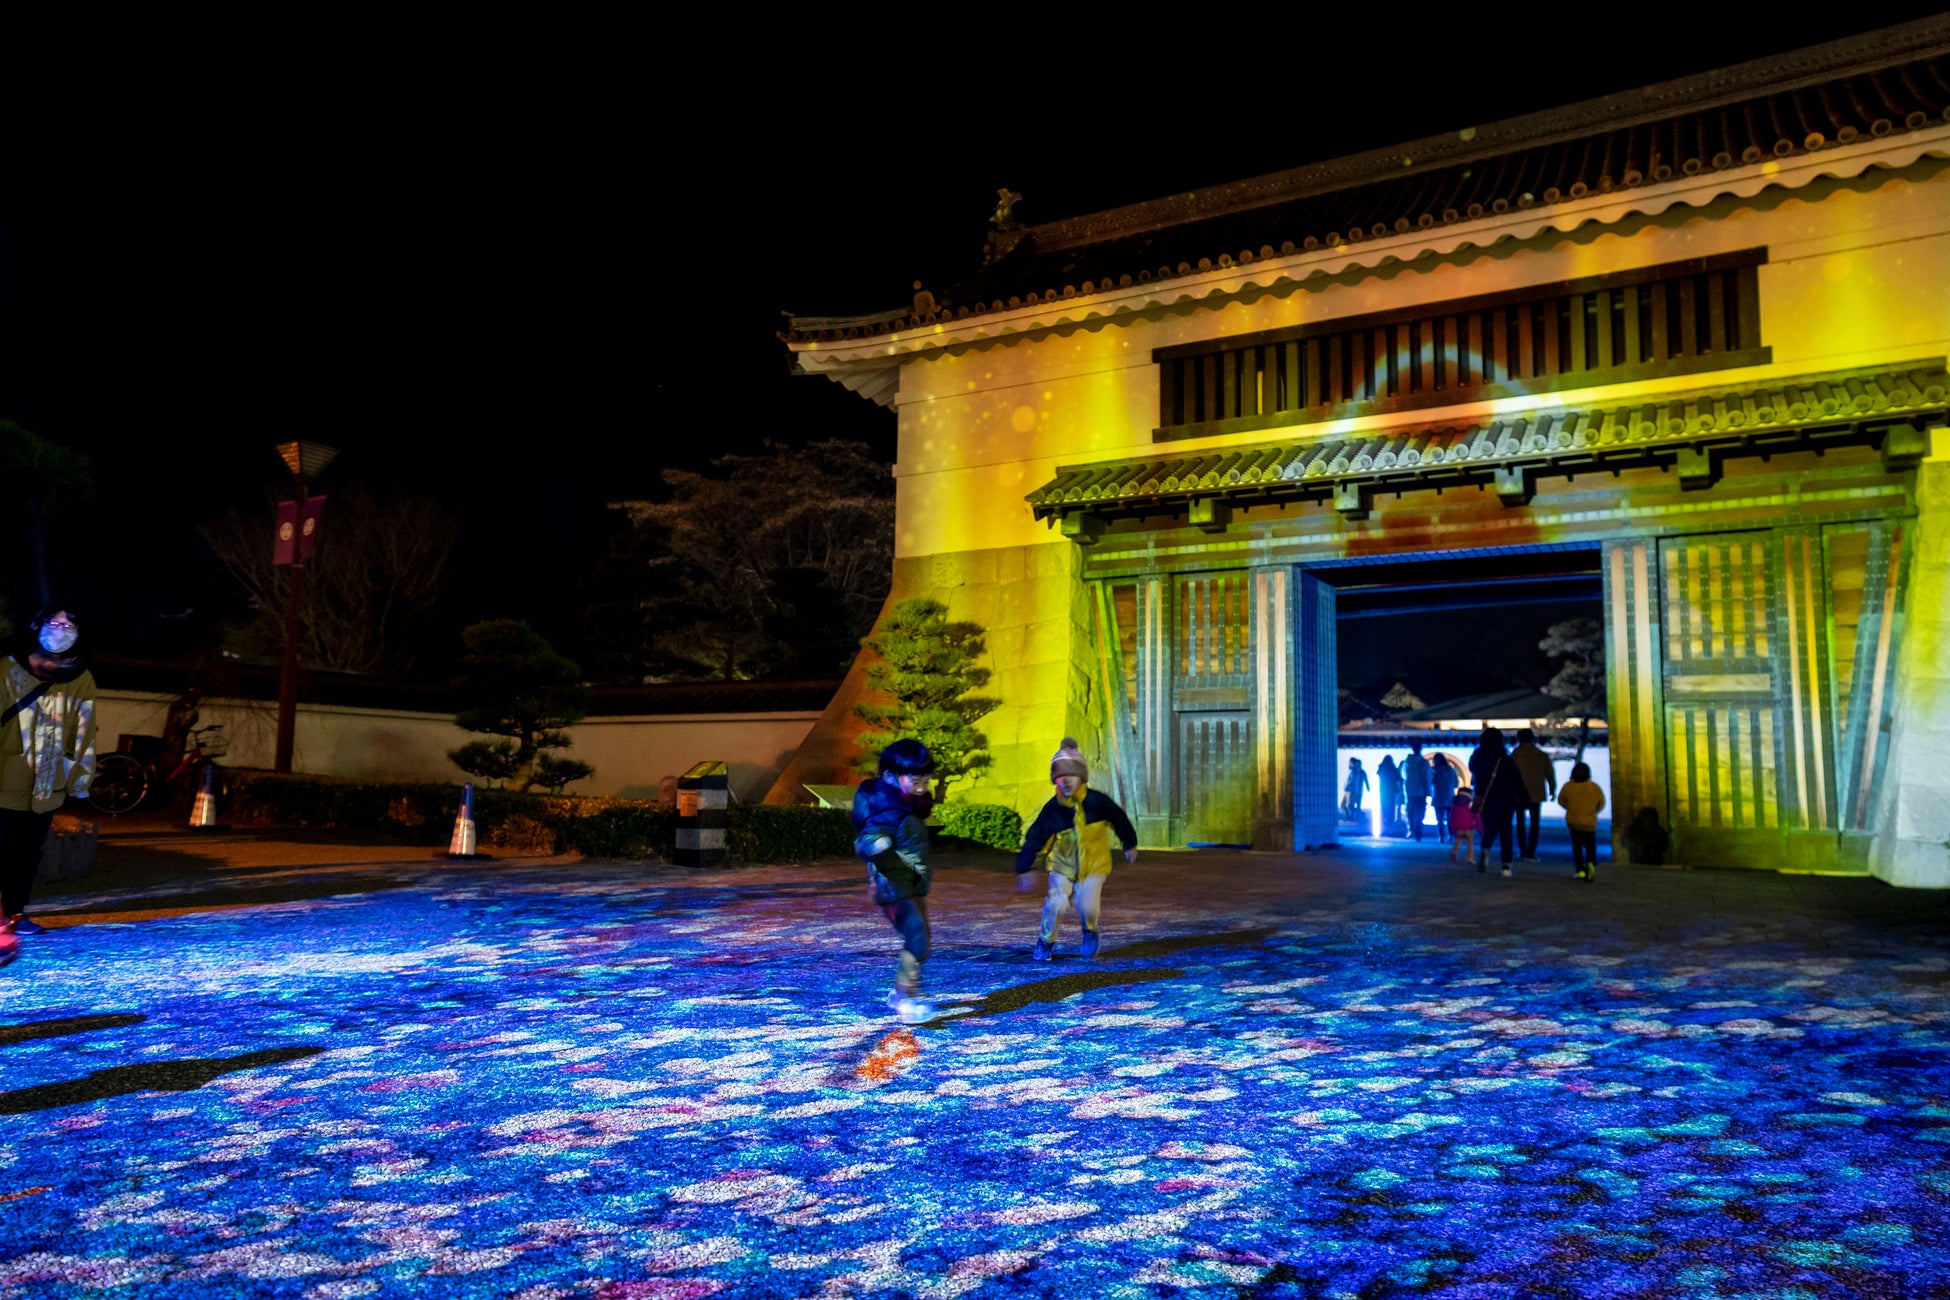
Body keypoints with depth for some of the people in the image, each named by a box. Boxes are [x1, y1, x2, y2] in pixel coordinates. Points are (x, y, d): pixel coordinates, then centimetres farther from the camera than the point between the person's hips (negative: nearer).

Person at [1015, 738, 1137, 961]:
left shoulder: (1097, 801, -16)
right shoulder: (1052, 809, -14)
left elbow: (1120, 821, 3)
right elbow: (1035, 838, -6)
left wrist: (1130, 845, 16)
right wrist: (1024, 869, -7)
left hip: (1093, 864, -1)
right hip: (1062, 864, 1)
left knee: (1087, 906, -17)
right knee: (1056, 903, -17)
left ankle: (1090, 932, 20)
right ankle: (1046, 942, 10)